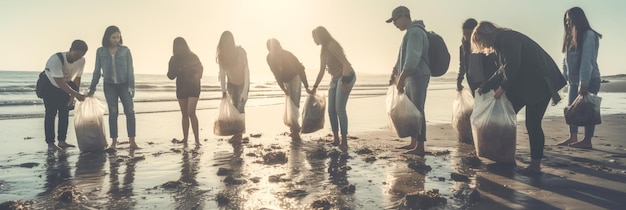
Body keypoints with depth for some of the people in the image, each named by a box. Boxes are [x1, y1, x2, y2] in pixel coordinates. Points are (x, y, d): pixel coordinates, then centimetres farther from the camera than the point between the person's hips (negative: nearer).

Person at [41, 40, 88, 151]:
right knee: (51, 113, -9)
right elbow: (60, 82, -38)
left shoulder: (81, 61, -19)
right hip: (49, 85, -5)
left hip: (65, 85, 5)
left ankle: (62, 141, 8)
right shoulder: (56, 59, -36)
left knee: (65, 112, 2)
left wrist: (72, 97, -13)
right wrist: (76, 94, -42)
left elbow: (77, 79, -9)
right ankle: (50, 143, -4)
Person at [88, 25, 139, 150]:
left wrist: (131, 86, -8)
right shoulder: (100, 51, 3)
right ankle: (114, 141, 5)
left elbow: (130, 69, -1)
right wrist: (92, 88, 10)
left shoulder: (125, 50, -1)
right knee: (113, 112, 0)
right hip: (109, 85, 1)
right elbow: (97, 70, 9)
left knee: (129, 111, -10)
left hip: (124, 84, -1)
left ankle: (132, 141, -7)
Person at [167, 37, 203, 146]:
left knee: (191, 112, -16)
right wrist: (177, 70, -15)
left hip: (193, 87, -4)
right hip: (181, 88, 4)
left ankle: (197, 139, -16)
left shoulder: (193, 57, 1)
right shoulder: (174, 59, 7)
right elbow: (171, 75, 5)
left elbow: (199, 70, 2)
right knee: (184, 114, 8)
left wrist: (196, 76, -20)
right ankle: (185, 138, 15)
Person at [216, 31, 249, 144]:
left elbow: (246, 70, -27)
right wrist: (223, 90, -10)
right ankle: (237, 133, 17)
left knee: (240, 107, -10)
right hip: (231, 83, 4)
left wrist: (245, 90, -32)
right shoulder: (222, 55, -14)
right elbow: (222, 73, -8)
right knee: (235, 107, 7)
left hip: (242, 83, -3)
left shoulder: (240, 51, -25)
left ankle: (239, 134, -6)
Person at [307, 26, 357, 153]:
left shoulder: (332, 45, -15)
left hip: (346, 77, -9)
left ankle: (344, 141, -10)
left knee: (340, 109, -16)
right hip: (335, 78, 9)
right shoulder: (323, 51, 14)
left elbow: (345, 63, -22)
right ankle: (336, 139, 11)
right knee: (331, 110, 3)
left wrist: (344, 82, -27)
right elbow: (321, 71, 21)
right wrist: (314, 88, 22)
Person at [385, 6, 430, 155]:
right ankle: (414, 143, 21)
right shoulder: (410, 33, 19)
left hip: (418, 77, -10)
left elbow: (412, 58, -25)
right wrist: (394, 73, 31)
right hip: (410, 77, 10)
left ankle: (420, 147, -6)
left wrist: (401, 78, -28)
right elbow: (402, 57, 28)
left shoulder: (415, 32, -13)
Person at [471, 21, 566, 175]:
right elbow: (502, 71, 16)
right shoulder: (501, 42, 13)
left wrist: (502, 87, -14)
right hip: (524, 83, 10)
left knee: (532, 123, -10)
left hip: (540, 81, -10)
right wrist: (484, 88, 14)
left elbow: (513, 66, -23)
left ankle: (535, 165, -2)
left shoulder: (508, 38, -16)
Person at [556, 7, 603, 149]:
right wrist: (567, 77, 3)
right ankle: (573, 138, 12)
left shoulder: (588, 35, -11)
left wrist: (583, 83, -22)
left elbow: (587, 60, -18)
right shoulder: (571, 37, 14)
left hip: (589, 80, -8)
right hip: (574, 80, 8)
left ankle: (587, 140, -3)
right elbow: (567, 60, 12)